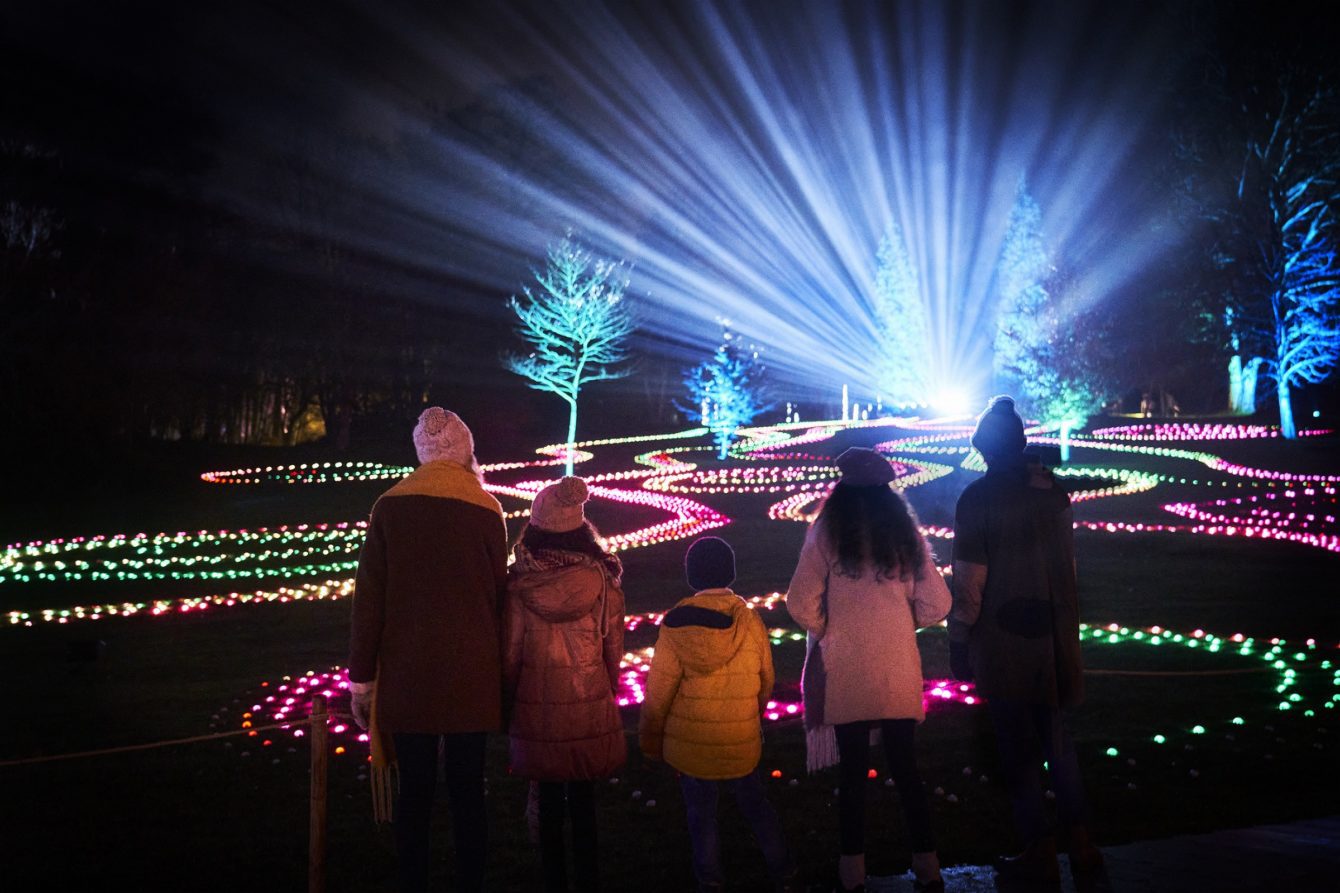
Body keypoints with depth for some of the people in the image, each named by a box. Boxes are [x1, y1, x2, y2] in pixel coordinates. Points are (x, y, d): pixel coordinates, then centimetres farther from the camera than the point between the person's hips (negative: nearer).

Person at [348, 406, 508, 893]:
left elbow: (369, 599, -4)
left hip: (407, 677, 0)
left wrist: (361, 680, 2)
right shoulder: (487, 510, -1)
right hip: (472, 678, 0)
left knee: (415, 793, 8)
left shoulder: (390, 506, -3)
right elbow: (499, 597, 2)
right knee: (467, 792, 9)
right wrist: (497, 670, 10)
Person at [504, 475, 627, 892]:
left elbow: (510, 652, -5)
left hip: (537, 705, 0)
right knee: (584, 798, 12)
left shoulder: (519, 583, -10)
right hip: (590, 702, 1)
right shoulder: (600, 578, -8)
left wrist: (507, 702, 9)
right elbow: (614, 646, -1)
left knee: (549, 800, 13)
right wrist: (607, 693, 15)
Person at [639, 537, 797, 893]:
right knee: (755, 804, 19)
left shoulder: (677, 625, -14)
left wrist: (650, 740, 3)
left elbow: (659, 693, -10)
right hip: (741, 742, 2)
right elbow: (765, 683, 5)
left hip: (690, 742, -2)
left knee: (701, 813, 12)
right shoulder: (750, 621, -7)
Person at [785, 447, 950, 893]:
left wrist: (826, 631, 5)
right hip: (899, 671, 2)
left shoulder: (828, 530, -6)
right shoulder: (905, 531, 3)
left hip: (846, 672, -2)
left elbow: (801, 603, -13)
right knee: (904, 765, 13)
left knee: (853, 769, 8)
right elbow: (936, 605, 2)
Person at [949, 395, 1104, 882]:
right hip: (1053, 633, 5)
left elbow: (969, 581, -13)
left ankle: (1040, 852, 11)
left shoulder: (977, 499, -14)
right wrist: (1064, 622, 17)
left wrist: (958, 641, -4)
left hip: (1001, 639, -5)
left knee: (1017, 743, 5)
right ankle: (1079, 841, 22)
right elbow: (1066, 563, 8)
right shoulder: (1052, 489, 2)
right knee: (1055, 735, 18)